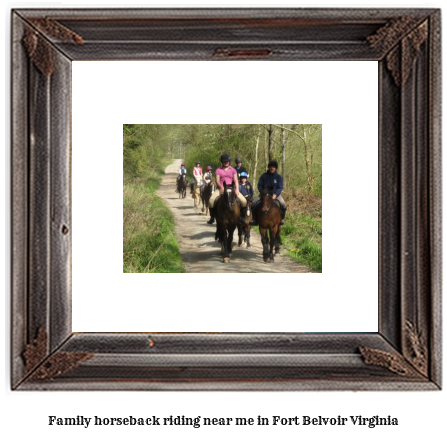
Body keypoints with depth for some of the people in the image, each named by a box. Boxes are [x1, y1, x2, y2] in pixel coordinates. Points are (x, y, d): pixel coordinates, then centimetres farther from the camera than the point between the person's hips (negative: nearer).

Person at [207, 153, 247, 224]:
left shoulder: (233, 170, 12)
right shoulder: (218, 170, 8)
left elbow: (236, 180, 2)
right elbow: (217, 181, -3)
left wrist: (236, 189, -15)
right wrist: (222, 188, -21)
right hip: (220, 189, -1)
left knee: (244, 201, -17)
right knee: (211, 200, -28)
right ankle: (212, 217, -10)